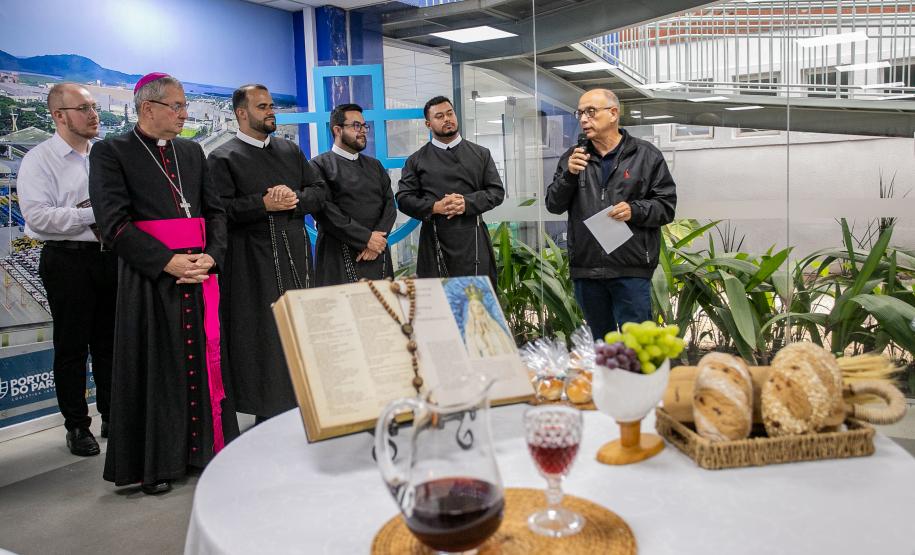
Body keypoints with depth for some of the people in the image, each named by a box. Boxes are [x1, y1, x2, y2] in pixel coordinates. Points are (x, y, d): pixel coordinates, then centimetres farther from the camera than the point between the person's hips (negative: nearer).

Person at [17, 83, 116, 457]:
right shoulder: (40, 160, -6)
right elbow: (37, 215, -17)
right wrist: (93, 215, -16)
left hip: (110, 256, 5)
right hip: (68, 261, -5)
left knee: (109, 342, 13)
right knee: (72, 347, 4)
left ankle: (112, 418, 26)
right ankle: (77, 426, 17)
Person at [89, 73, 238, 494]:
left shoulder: (192, 152, 13)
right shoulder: (111, 153, -2)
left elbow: (215, 210, 11)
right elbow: (113, 221, -10)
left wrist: (211, 256, -6)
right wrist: (167, 261, -17)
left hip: (201, 271, 5)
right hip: (149, 278, -4)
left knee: (204, 358, 7)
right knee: (156, 367, 2)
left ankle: (207, 446, 20)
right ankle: (155, 463, 15)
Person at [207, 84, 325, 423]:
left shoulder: (291, 150, 16)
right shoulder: (223, 158, -1)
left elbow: (319, 192, 11)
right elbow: (220, 208, -12)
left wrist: (295, 198, -8)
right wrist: (264, 204, -19)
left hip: (296, 255, 5)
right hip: (254, 264, -5)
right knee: (262, 338, -2)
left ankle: (300, 405, 21)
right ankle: (267, 414, 9)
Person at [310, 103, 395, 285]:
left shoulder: (374, 165, 19)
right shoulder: (320, 165, 1)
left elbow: (389, 204, 9)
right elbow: (325, 210, -11)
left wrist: (378, 239, -8)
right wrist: (366, 238, -13)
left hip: (378, 255, 5)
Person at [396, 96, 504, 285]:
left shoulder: (480, 154, 12)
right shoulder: (416, 160, 10)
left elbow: (497, 191, 7)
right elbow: (403, 198, 4)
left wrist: (467, 203, -10)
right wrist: (434, 207, -13)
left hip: (473, 241, 1)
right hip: (434, 240, -1)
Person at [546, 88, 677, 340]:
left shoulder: (646, 155, 3)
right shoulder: (572, 158, 12)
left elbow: (667, 205, 2)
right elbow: (553, 205, 7)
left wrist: (635, 210, -16)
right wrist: (569, 175, -10)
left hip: (631, 269, -3)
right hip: (585, 269, 4)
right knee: (601, 342, 16)